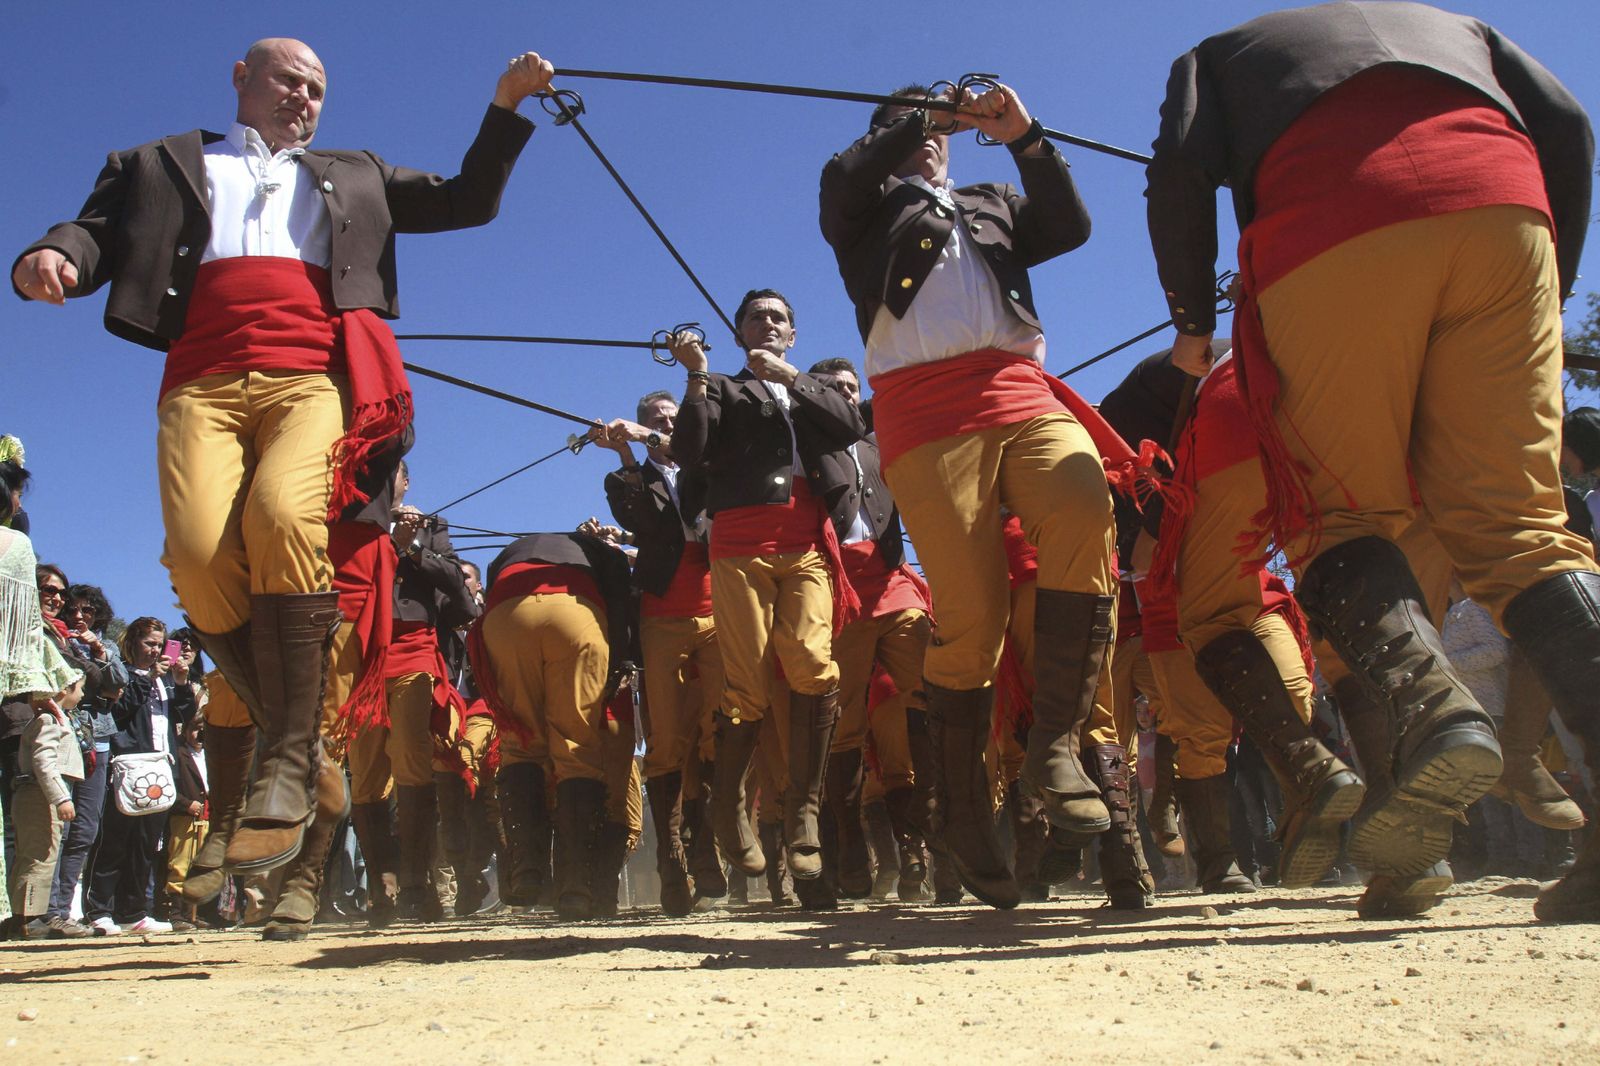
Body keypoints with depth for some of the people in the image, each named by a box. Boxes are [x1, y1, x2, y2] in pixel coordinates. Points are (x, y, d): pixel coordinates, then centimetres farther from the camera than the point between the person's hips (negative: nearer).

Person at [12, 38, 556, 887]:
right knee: (200, 552, -27)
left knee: (282, 513, -32)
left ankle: (287, 758, -27)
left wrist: (506, 106, 21)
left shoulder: (354, 177, 33)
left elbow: (470, 201, 32)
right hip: (204, 384, 1)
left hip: (314, 379, 0)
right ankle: (289, 734, -8)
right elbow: (96, 235, 17)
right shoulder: (161, 166, 29)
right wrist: (51, 258, -6)